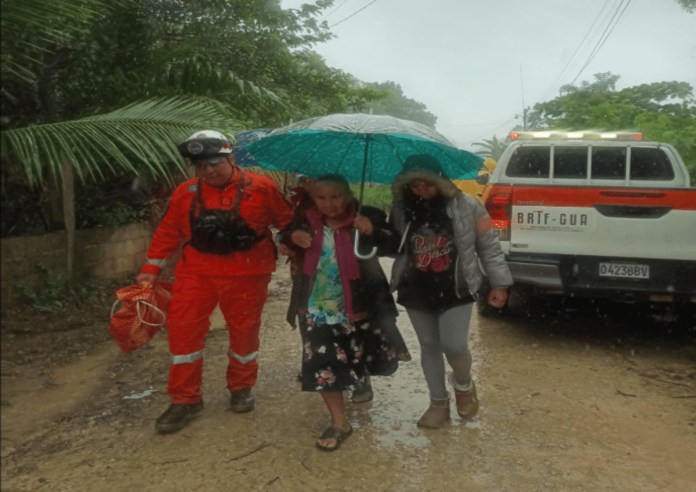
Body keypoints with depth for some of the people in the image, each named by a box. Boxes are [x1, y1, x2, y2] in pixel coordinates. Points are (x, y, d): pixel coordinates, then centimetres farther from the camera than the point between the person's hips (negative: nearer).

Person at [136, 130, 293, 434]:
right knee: (183, 329, -3)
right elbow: (168, 232, 9)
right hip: (196, 272, 2)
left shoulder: (261, 188, -5)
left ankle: (241, 388, 34)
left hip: (246, 275, -1)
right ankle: (185, 399, 14)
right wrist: (152, 268, 7)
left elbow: (287, 221, 4)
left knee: (244, 332, 11)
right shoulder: (186, 193, 2)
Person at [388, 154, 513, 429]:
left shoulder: (466, 207, -9)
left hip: (456, 291, -3)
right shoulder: (401, 211, -2)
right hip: (417, 292, 3)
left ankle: (464, 385, 26)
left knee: (454, 346, -9)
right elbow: (392, 247, 13)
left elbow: (488, 246, -3)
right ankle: (438, 403, 30)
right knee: (429, 347, 11)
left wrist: (499, 283, -4)